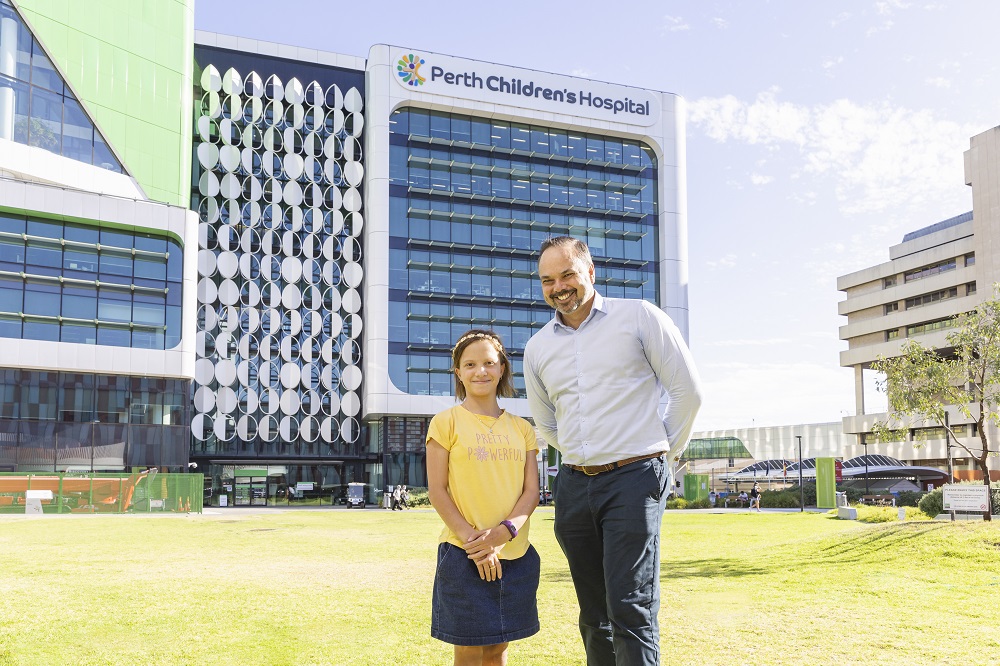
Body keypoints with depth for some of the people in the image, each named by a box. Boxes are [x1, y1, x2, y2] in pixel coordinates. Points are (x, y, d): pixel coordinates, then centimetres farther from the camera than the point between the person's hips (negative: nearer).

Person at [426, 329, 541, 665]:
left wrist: (504, 530, -14)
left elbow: (531, 490, 4)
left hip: (516, 555, 4)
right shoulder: (446, 422, -2)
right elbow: (437, 491, -6)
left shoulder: (521, 429, 10)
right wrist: (474, 540, -15)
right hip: (463, 554, -4)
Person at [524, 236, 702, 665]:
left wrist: (665, 453, 7)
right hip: (574, 485, 5)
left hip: (634, 480, -5)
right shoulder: (537, 348, 11)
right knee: (594, 613, 11)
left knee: (631, 609, -13)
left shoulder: (638, 317, -2)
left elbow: (687, 391, 1)